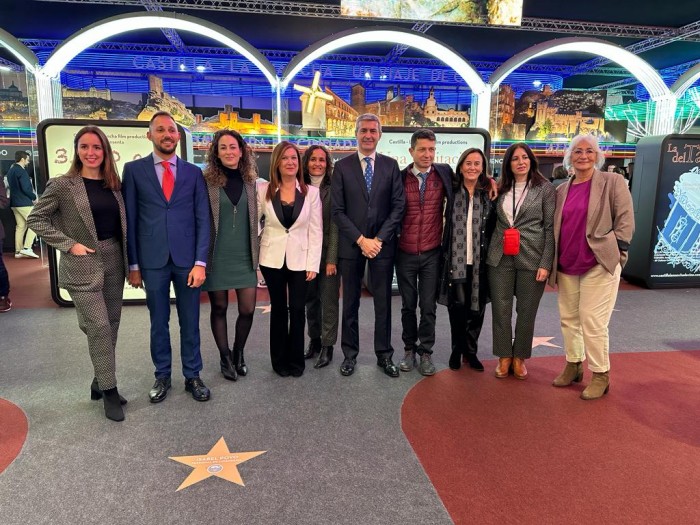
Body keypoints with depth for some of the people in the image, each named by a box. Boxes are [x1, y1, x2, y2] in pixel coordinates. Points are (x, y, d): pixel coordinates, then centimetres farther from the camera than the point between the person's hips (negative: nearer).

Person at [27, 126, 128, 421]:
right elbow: (35, 219, -3)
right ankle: (109, 391, 6)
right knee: (99, 327, -7)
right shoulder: (62, 185, -6)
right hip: (83, 266, -5)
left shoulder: (113, 185, 8)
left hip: (114, 262, 5)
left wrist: (130, 262, 3)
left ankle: (100, 382, 28)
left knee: (111, 325, 11)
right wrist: (69, 244, -12)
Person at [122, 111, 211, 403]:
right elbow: (130, 220, 3)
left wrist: (200, 262, -6)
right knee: (158, 323, 11)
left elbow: (203, 219, 2)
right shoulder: (134, 170, 4)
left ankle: (192, 376, 24)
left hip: (187, 260, 1)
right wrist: (133, 264, 0)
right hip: (152, 261, 0)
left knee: (190, 323, 9)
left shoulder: (193, 173, 6)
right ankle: (162, 376, 28)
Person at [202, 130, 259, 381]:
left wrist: (257, 252, 10)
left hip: (244, 256, 3)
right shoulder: (207, 181, -5)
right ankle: (225, 357, 28)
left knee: (247, 309, 2)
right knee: (219, 308, 9)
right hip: (217, 256, -2)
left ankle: (238, 353, 28)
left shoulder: (250, 181, 6)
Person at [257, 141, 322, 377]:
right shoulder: (263, 189, -1)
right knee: (278, 309, 10)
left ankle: (295, 360, 20)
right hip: (272, 258, 0)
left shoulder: (311, 192, -1)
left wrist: (313, 264, -6)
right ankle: (279, 360, 24)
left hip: (300, 259, 0)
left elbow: (316, 230, -1)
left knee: (297, 309, 3)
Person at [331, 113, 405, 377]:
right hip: (351, 245, 0)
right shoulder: (342, 166, 1)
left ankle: (384, 355, 20)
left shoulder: (391, 165, 5)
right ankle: (350, 354, 22)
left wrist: (379, 239, -9)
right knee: (350, 303, 9)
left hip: (382, 244, 1)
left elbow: (398, 206, 0)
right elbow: (337, 210, -3)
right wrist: (361, 239, -11)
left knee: (383, 303, 7)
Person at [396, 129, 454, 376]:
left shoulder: (444, 173, -1)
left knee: (429, 306, 6)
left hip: (432, 253, 0)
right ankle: (409, 349, 27)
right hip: (405, 253, 0)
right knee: (408, 305, 12)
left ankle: (425, 353, 20)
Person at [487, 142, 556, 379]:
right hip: (500, 258, 3)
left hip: (531, 259, -2)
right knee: (500, 310, 6)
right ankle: (504, 357, 22)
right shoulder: (501, 189, 10)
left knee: (526, 311, 7)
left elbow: (550, 228, -4)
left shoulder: (545, 188, 0)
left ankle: (520, 357, 24)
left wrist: (546, 263, -9)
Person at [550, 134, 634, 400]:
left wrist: (616, 253, -12)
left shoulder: (613, 182, -2)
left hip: (599, 264, -5)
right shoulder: (562, 190, 12)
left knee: (592, 321, -6)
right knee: (568, 318, 12)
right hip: (567, 266, 6)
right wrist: (553, 261, 12)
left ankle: (601, 375, 10)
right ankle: (573, 365, 29)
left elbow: (625, 220, -5)